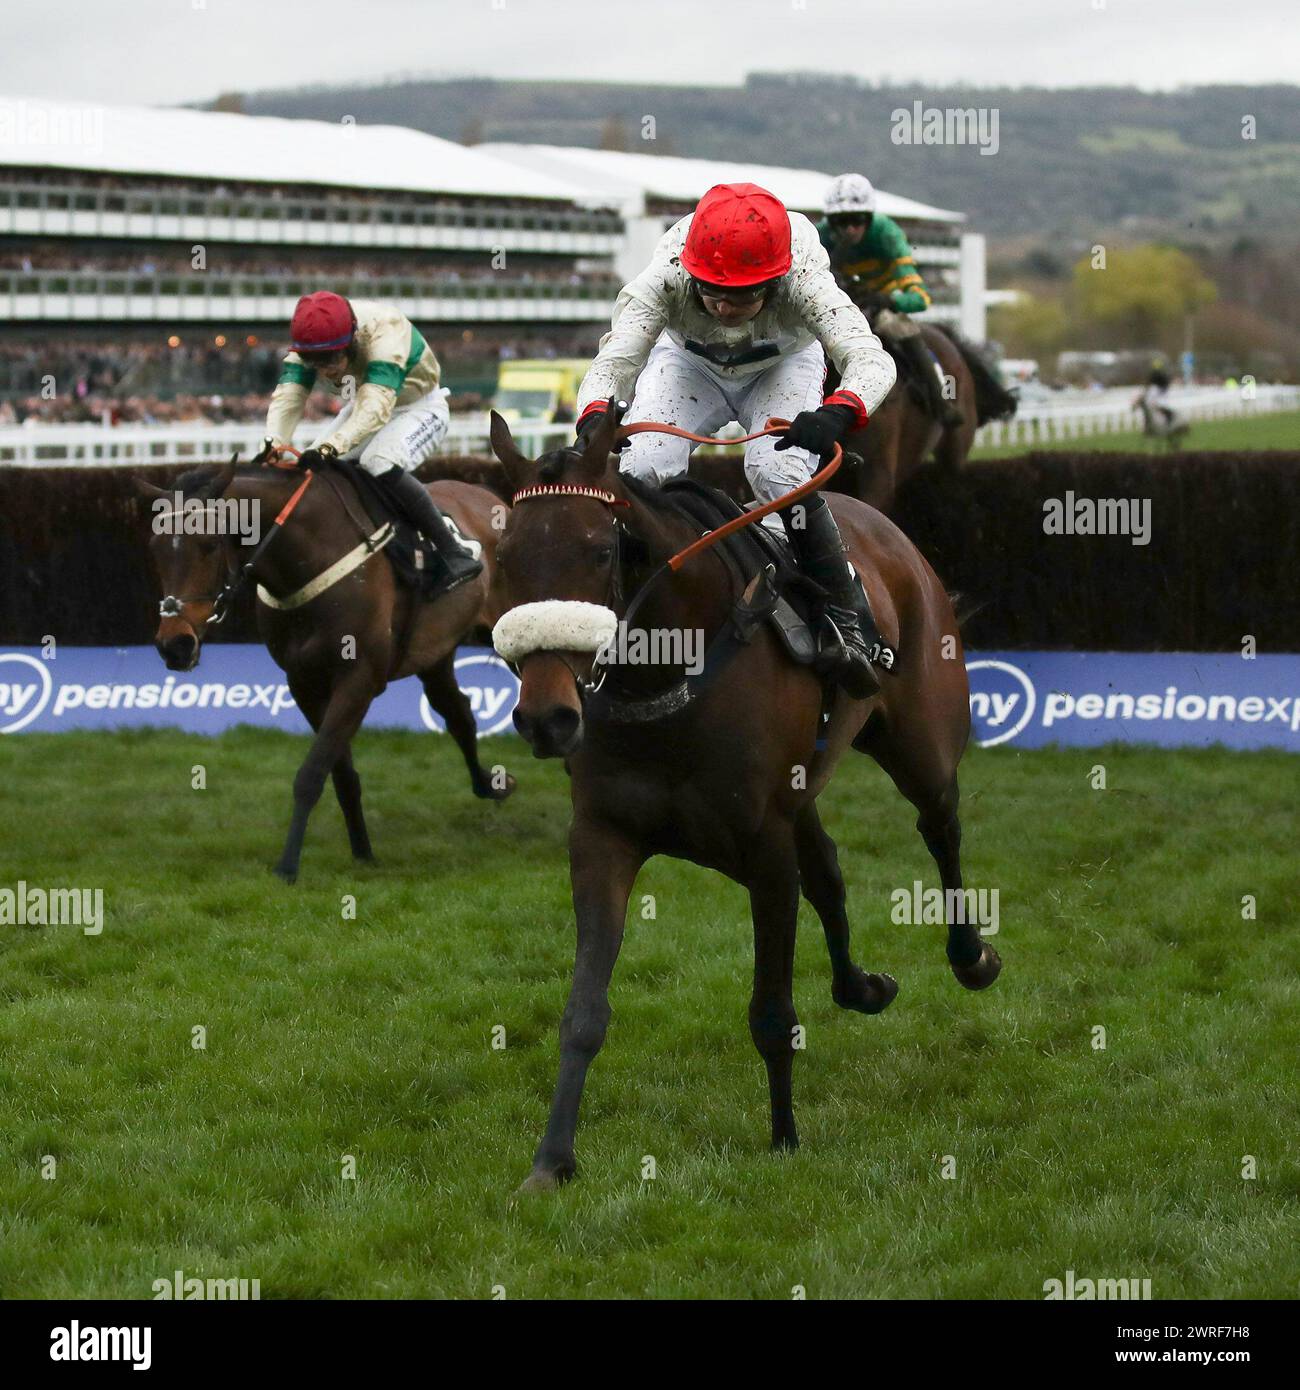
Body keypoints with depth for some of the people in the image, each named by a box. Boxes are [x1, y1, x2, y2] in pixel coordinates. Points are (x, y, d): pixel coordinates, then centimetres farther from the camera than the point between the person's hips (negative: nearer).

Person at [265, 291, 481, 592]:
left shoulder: (385, 331, -38)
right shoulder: (311, 339, -19)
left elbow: (376, 406, -49)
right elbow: (288, 395, -27)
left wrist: (332, 446, -62)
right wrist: (274, 442, -47)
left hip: (420, 408, -7)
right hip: (365, 403, 7)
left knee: (381, 463, -32)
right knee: (311, 465, -8)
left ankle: (455, 555, -27)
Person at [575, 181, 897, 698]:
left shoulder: (803, 281, -41)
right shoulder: (666, 278, -38)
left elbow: (872, 359, -50)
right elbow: (613, 359, -43)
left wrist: (839, 412, -73)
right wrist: (594, 417, -66)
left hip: (782, 366, -1)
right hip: (688, 363, 1)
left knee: (779, 473, -27)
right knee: (641, 470, -21)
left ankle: (844, 622, -13)